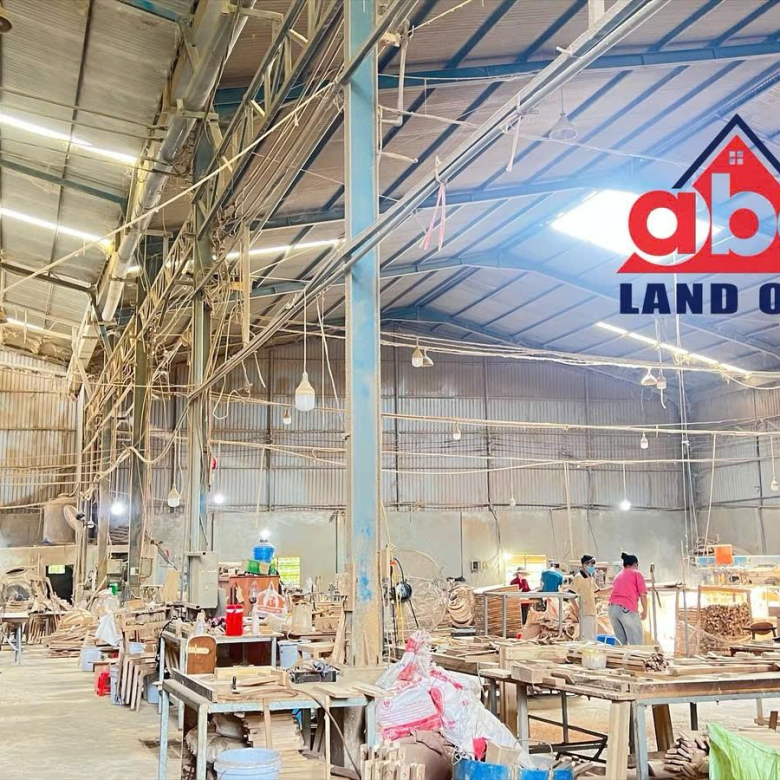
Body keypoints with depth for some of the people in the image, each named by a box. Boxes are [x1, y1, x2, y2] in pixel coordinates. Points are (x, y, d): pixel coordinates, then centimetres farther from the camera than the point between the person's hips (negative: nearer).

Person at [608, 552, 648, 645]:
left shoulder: (618, 575, 26)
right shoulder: (636, 574, 9)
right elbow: (643, 595, 2)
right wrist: (645, 611, 12)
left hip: (612, 608, 6)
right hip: (627, 608, -6)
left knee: (621, 641, 13)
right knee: (637, 642, -3)